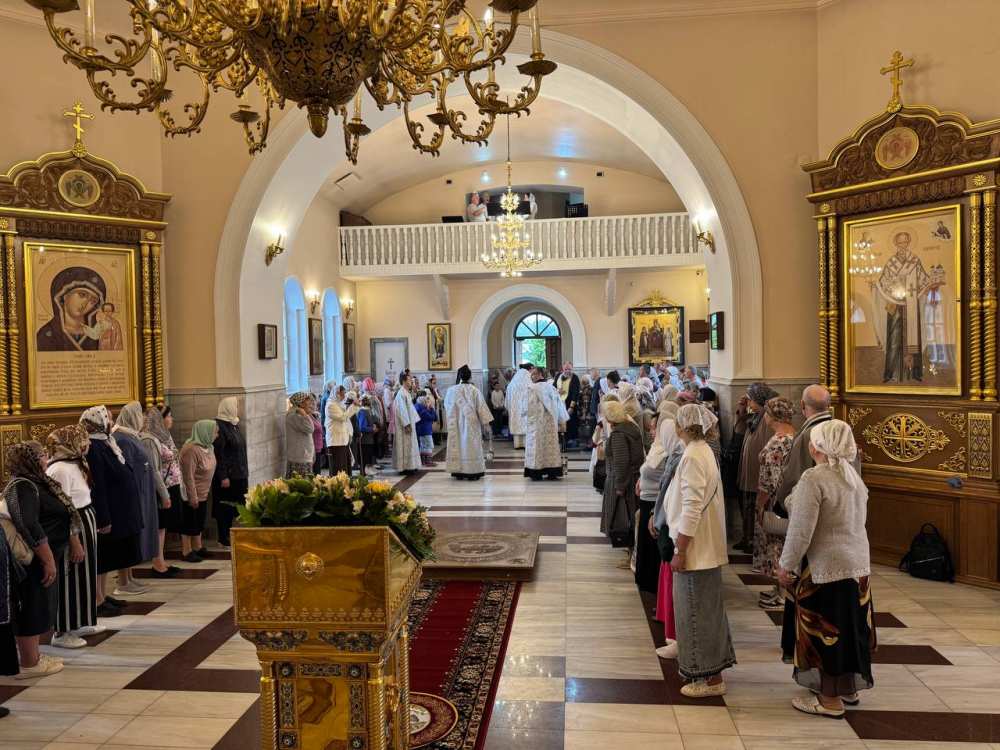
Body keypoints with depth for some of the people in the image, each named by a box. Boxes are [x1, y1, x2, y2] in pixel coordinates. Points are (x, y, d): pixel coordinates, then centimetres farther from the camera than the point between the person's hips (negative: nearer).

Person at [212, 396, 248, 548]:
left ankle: (228, 533, 24)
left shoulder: (234, 423, 10)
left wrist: (245, 471, 17)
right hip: (227, 475, -8)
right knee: (224, 507, 3)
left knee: (233, 505, 14)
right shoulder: (219, 426, -16)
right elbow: (218, 454, -19)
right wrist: (223, 477, -20)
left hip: (238, 474, 8)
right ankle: (223, 537, 14)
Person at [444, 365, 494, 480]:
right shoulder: (474, 390, -9)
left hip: (456, 424, 2)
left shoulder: (451, 390, -3)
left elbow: (447, 407, 9)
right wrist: (486, 421, 1)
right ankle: (472, 472, 2)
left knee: (457, 444, 8)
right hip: (471, 423, -2)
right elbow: (481, 407, -6)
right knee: (471, 445, 2)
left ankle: (458, 472, 10)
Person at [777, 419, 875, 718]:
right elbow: (854, 521, 13)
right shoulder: (853, 475, 5)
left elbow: (801, 531, -23)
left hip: (825, 566, -8)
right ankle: (850, 688, 34)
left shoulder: (813, 478, -21)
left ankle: (830, 699, 16)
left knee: (823, 632, 5)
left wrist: (786, 565, -11)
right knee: (848, 626, 19)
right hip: (858, 562, 8)